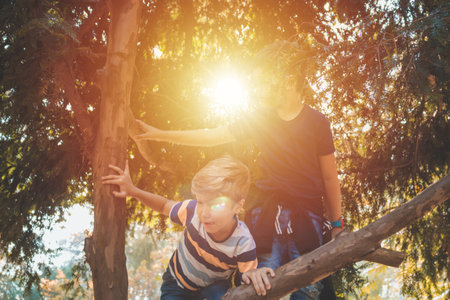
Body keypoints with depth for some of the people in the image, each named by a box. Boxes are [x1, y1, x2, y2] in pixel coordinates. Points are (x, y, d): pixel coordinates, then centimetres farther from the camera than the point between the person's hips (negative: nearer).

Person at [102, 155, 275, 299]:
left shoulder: (243, 245, -31)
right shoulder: (194, 211, -28)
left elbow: (245, 285, -17)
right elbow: (165, 206, -6)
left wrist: (252, 274, -41)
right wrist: (133, 191, -18)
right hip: (176, 283, 3)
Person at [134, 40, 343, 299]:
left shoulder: (316, 122, -5)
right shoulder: (260, 119, 6)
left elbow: (330, 178, 0)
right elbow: (214, 136, 10)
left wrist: (337, 225, 4)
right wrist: (161, 135, 8)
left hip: (307, 217, -3)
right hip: (266, 214, 3)